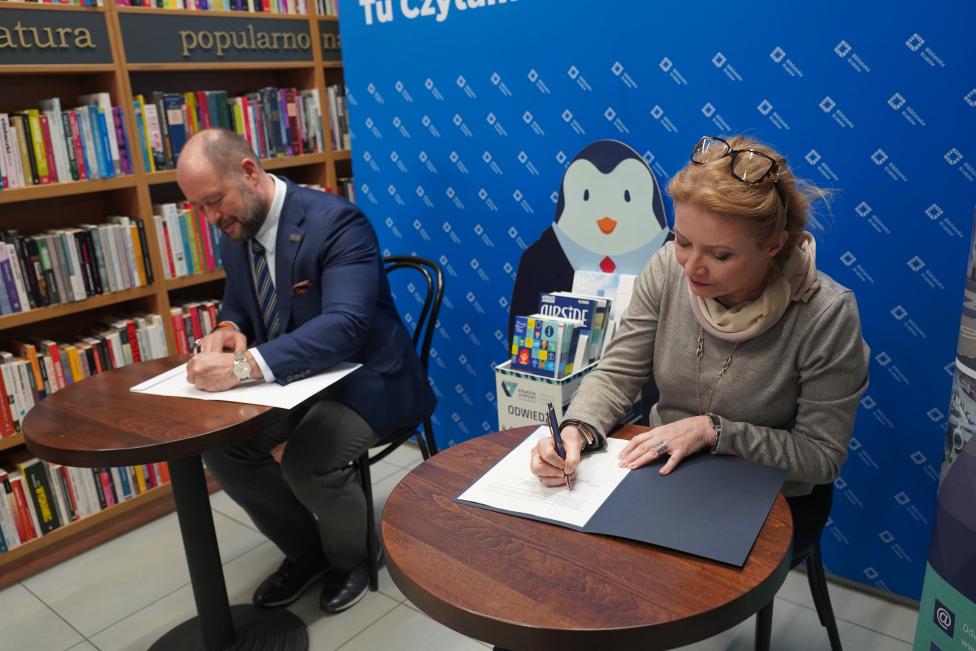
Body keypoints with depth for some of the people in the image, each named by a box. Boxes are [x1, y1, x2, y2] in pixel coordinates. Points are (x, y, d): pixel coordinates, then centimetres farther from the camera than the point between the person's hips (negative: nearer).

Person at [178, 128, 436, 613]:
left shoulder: (336, 222, -23)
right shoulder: (234, 234, 1)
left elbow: (344, 325, -35)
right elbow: (237, 306, 16)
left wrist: (245, 365, -45)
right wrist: (228, 329, -11)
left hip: (365, 376, -7)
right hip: (294, 377, 8)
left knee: (308, 460, -28)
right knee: (221, 446, -8)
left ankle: (353, 557, 7)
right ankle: (305, 550, 16)